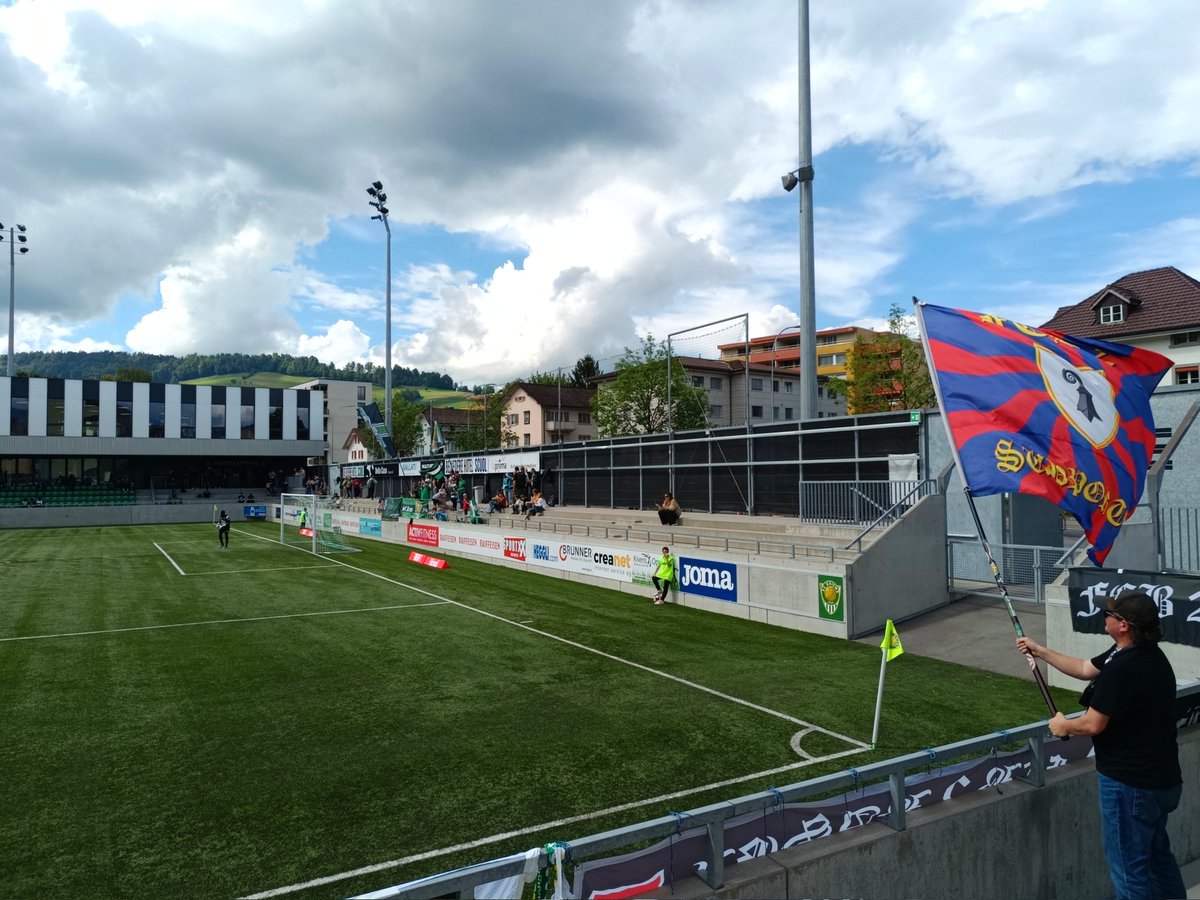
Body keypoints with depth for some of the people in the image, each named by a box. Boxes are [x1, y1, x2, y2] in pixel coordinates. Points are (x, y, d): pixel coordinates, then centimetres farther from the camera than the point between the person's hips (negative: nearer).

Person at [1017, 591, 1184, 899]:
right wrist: (1040, 651, 17)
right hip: (1161, 779, 10)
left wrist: (1063, 725, -4)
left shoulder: (1121, 668, -29)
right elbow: (1085, 669, 14)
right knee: (1157, 854, 27)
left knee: (1129, 867, 6)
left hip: (1130, 784, -10)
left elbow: (1093, 724, -24)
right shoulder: (1150, 654, 3)